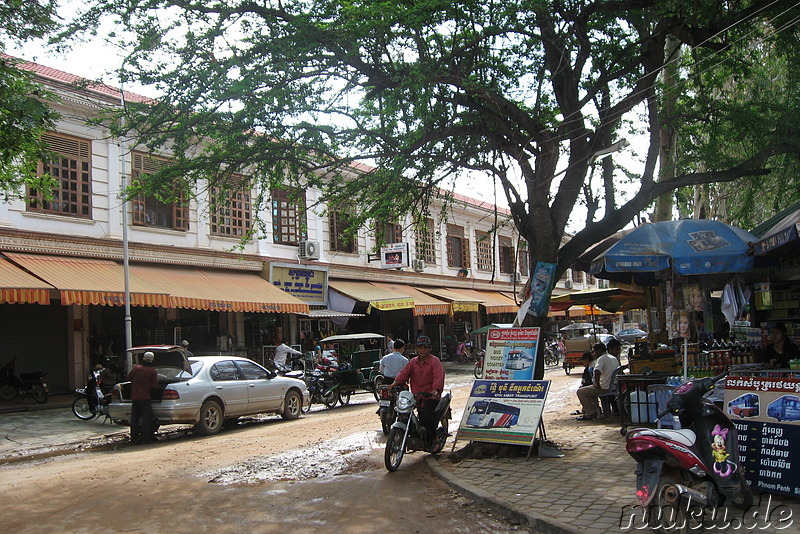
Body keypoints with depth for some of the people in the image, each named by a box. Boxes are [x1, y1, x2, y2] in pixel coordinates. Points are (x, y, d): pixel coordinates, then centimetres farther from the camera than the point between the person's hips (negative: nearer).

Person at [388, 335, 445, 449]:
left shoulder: (434, 361, -1)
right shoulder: (413, 362, 18)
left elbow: (439, 377, -16)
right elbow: (404, 373, 5)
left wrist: (435, 390, -35)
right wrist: (395, 383, -14)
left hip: (431, 397, -5)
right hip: (416, 397, 5)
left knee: (426, 416, -22)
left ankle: (432, 439, -3)